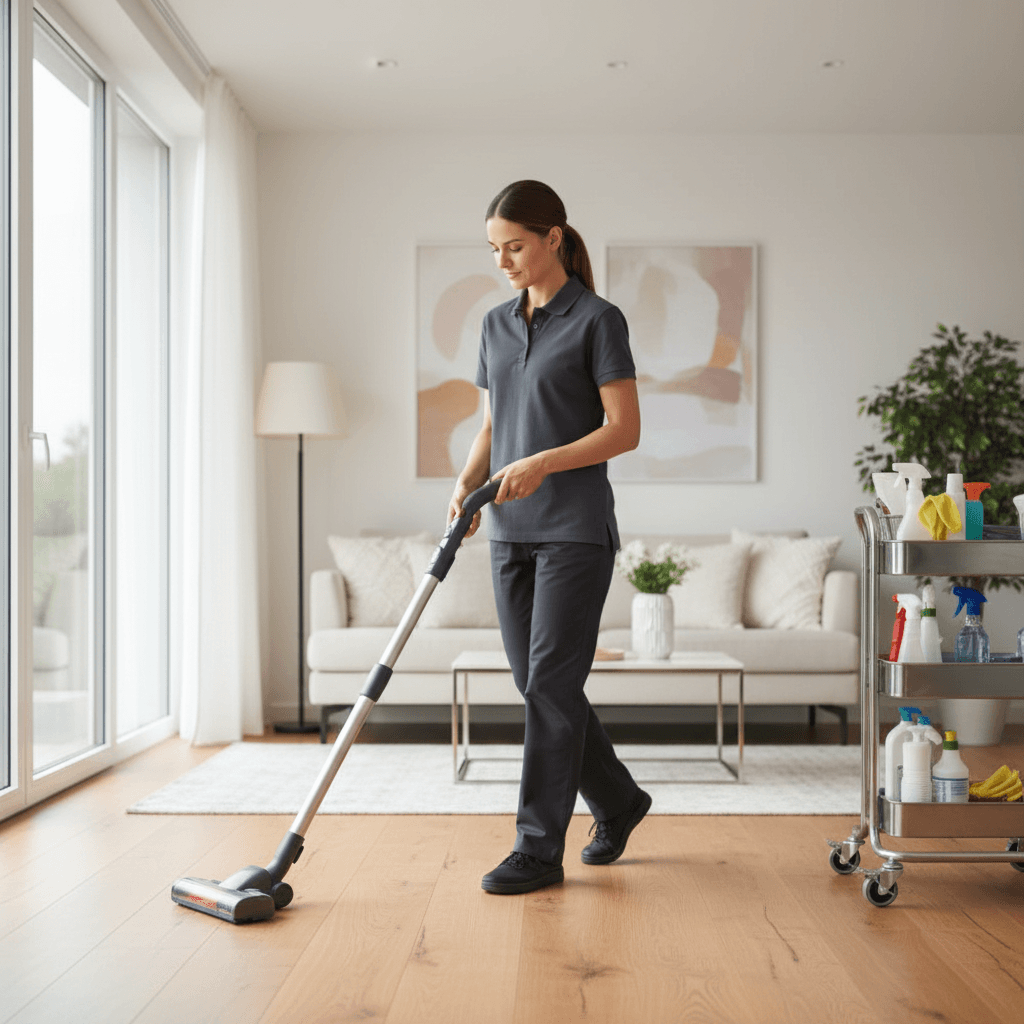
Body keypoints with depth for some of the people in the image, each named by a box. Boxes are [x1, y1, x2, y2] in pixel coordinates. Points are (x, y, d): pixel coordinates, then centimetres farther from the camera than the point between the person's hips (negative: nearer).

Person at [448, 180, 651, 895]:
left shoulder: (597, 320, -6)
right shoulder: (497, 326, 13)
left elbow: (625, 430, -10)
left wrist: (544, 462, -22)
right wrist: (469, 483, -2)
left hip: (575, 527, -7)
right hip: (512, 529, 7)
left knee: (550, 684, -5)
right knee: (537, 683, 11)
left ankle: (538, 850, 5)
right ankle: (618, 801, 31)